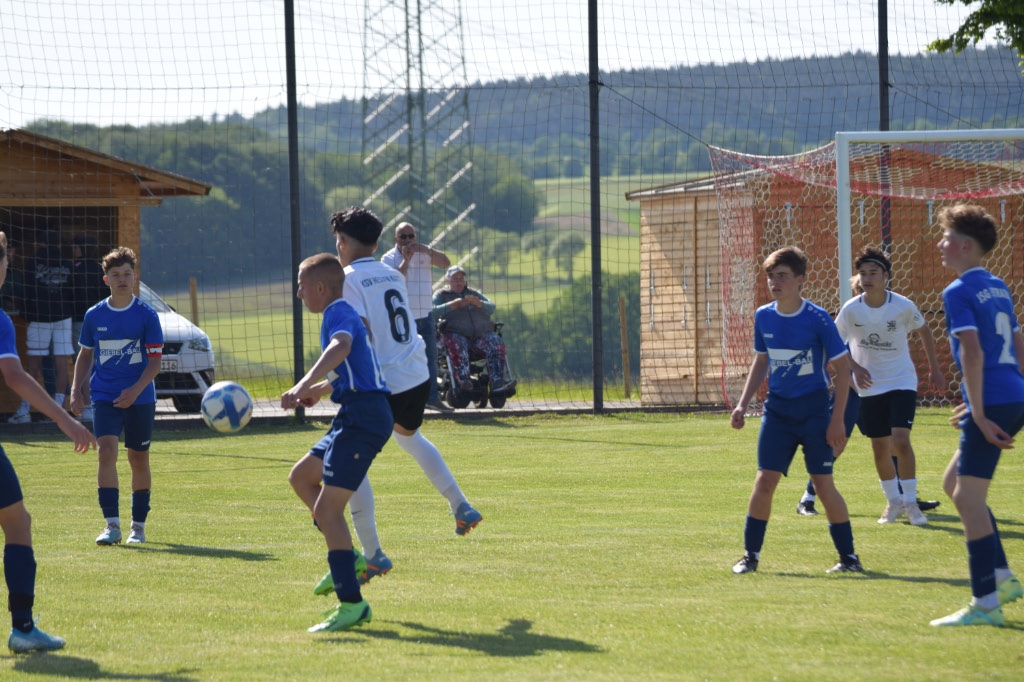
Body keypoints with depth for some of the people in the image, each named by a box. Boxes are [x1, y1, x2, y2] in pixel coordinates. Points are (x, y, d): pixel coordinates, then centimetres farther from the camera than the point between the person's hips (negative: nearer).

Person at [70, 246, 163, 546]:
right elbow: (85, 354, 16)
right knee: (107, 451, -16)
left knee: (138, 459, 6)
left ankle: (138, 526, 20)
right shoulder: (94, 316, 3)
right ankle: (112, 525, -15)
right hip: (104, 396, 1)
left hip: (139, 398, -1)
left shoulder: (146, 315, -5)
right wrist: (76, 390, 4)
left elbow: (155, 361, -6)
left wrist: (135, 390, -20)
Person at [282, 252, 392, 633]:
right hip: (356, 415, 11)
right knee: (301, 476, 23)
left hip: (363, 417, -11)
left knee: (327, 508, -14)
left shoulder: (338, 312, -10)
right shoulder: (343, 314, 21)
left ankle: (351, 605, -17)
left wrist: (305, 384, -46)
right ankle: (346, 559, 18)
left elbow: (341, 346, -34)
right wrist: (319, 391, 39)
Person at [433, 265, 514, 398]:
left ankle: (497, 383, -39)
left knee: (497, 345, -27)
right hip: (456, 333, -3)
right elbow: (434, 312, -1)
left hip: (481, 333, 3)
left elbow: (491, 308, 14)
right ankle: (463, 381, -52)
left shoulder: (475, 294, 28)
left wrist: (478, 303, -8)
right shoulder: (441, 296, 19)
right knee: (457, 347, -39)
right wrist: (453, 305, -14)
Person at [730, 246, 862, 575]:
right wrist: (743, 403, 9)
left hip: (814, 409, -4)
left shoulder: (817, 319, -12)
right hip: (777, 409, 4)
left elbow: (843, 366, -7)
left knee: (824, 484, -3)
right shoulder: (763, 317, 3)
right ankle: (750, 555, 4)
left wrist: (837, 419, -11)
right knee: (765, 480, -6)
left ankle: (849, 557, 9)